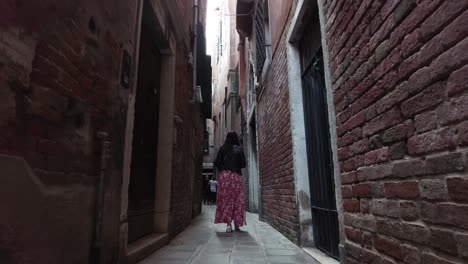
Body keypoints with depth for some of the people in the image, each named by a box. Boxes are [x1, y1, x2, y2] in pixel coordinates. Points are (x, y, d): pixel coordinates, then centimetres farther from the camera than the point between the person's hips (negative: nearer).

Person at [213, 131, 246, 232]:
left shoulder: (222, 148, 6)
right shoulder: (239, 149, 3)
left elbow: (216, 163, 1)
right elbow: (243, 164, -1)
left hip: (224, 176, 1)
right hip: (236, 176, -1)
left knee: (225, 199, 2)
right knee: (237, 199, 7)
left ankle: (228, 224, -3)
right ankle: (237, 223, 9)